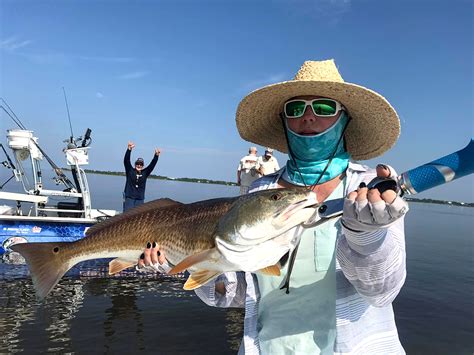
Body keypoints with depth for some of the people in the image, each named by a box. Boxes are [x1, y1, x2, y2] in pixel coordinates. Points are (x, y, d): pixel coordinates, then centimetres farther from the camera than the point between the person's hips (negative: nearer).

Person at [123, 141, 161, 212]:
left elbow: (152, 164, -2)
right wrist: (129, 149, -26)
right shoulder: (130, 171, 0)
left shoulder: (145, 173, 6)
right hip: (129, 198, -3)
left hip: (140, 199, 3)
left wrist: (156, 155, -17)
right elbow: (126, 160, -12)